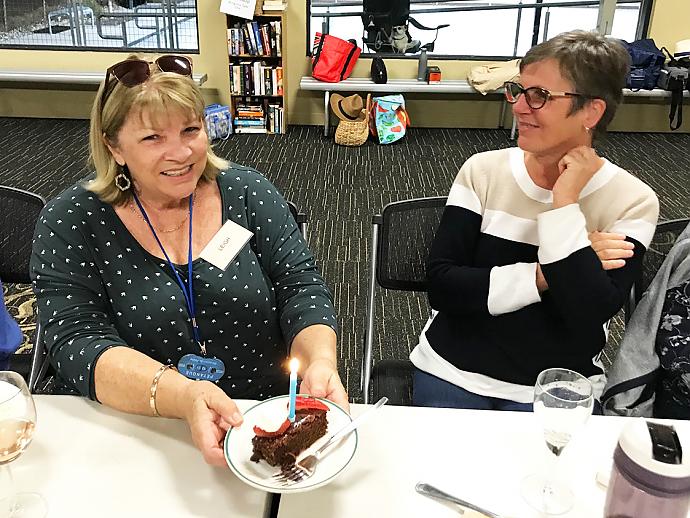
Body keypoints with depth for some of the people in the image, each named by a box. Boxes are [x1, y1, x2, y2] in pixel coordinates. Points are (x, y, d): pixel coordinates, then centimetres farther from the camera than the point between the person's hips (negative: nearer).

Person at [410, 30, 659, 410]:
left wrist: (564, 203, -19)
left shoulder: (632, 201, -8)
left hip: (555, 392, 0)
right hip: (452, 374, 1)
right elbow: (440, 285, -10)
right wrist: (541, 276, -20)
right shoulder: (483, 171, -5)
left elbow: (587, 317, -19)